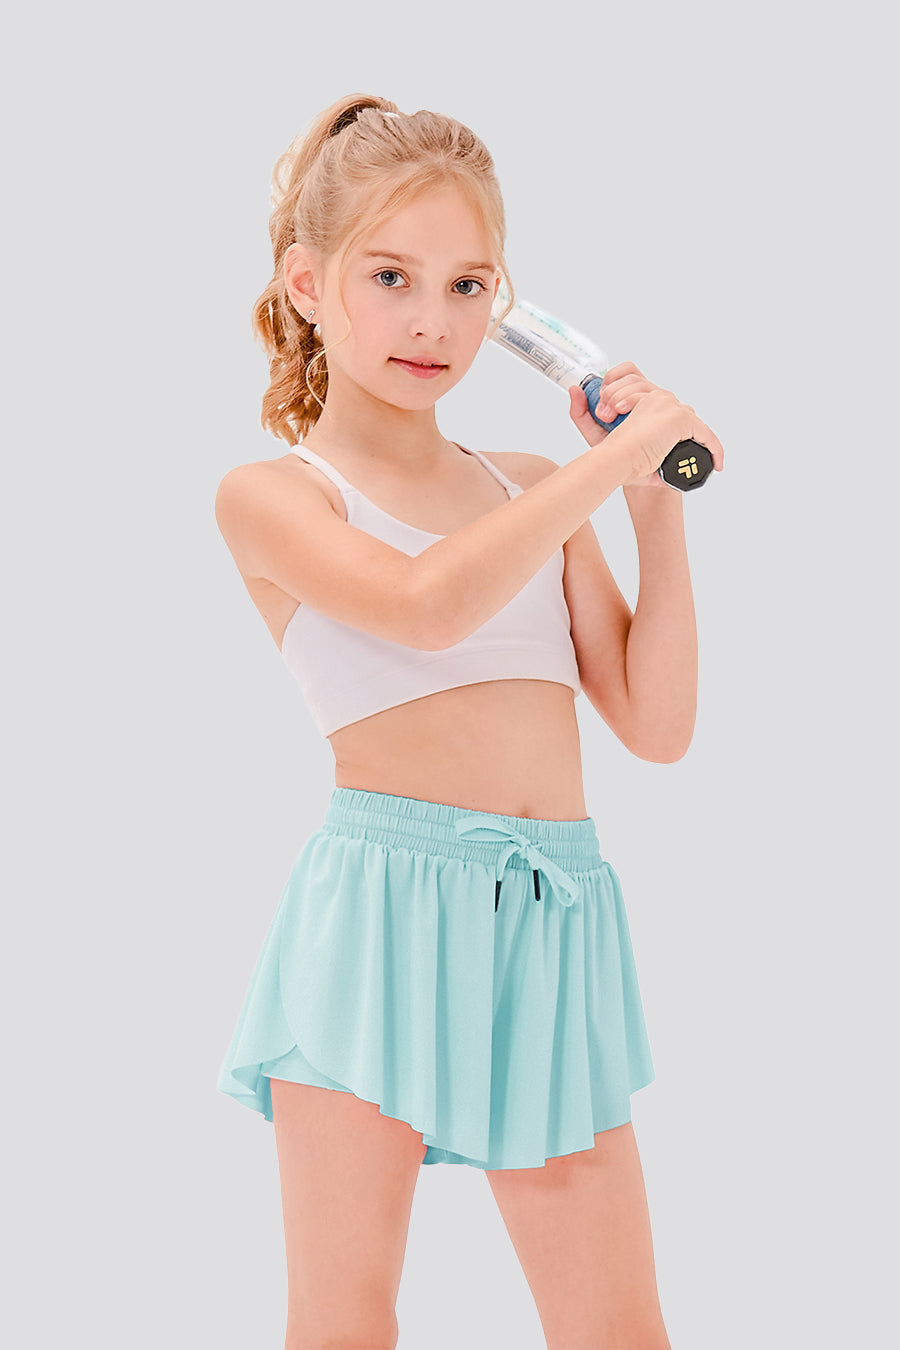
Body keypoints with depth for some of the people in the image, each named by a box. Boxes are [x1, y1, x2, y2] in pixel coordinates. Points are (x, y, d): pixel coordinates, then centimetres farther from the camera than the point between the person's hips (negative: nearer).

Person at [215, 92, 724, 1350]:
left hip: (556, 916, 4)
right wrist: (614, 458, -13)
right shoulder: (272, 494, 0)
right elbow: (428, 605, -21)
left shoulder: (537, 492, 15)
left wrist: (658, 500, 7)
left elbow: (658, 725, 11)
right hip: (383, 905, -4)